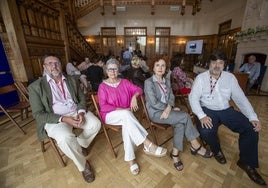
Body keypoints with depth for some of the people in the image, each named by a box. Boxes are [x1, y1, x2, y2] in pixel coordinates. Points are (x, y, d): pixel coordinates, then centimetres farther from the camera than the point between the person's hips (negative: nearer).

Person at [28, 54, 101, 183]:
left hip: (76, 112, 4)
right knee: (65, 138, -31)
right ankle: (83, 165, -3)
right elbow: (38, 114, -8)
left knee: (95, 124, -19)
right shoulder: (35, 86, -4)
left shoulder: (72, 80, 8)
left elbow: (82, 98, 8)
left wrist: (81, 112, -14)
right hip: (54, 118, -3)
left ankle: (80, 144, 13)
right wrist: (63, 119, -22)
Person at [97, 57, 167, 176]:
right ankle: (148, 145, -32)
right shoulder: (102, 86, -3)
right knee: (126, 114, -35)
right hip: (110, 115, -2)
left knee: (127, 125, -32)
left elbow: (138, 89, 4)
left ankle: (131, 160, -19)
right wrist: (122, 109, -19)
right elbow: (103, 107, -12)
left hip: (125, 115, 3)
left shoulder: (124, 82, 8)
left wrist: (134, 96, -19)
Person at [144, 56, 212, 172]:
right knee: (185, 116, -20)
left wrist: (169, 108, -16)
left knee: (180, 124, -23)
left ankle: (175, 154, -8)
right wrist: (171, 108, -12)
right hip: (156, 113, -6)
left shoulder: (167, 81, 13)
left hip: (167, 109, 6)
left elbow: (171, 97, 5)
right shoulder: (148, 82, -10)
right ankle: (196, 146, -2)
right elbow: (154, 103, -17)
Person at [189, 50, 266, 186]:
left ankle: (246, 162, 11)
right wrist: (202, 116, -25)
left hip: (226, 110, 4)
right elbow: (193, 98, -13)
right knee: (206, 131, -30)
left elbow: (240, 98, 4)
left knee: (251, 128, -13)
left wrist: (253, 117, -7)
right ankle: (217, 150, 8)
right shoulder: (201, 78, -6)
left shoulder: (230, 77, 4)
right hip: (208, 110, -3)